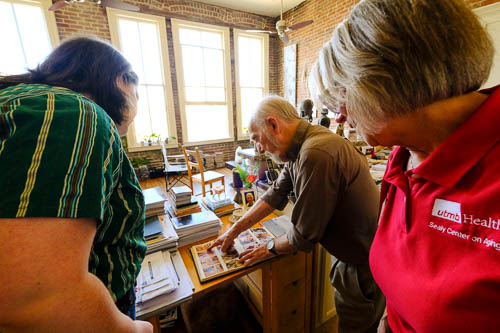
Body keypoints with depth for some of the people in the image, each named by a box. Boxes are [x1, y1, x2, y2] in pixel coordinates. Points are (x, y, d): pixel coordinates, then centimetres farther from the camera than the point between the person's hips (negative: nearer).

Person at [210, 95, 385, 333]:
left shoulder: (316, 154, -34)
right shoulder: (300, 148, -2)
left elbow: (304, 236, -26)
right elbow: (276, 194, 3)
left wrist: (269, 248, -5)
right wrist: (234, 230, 5)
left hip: (364, 266, -8)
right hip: (351, 251, 8)